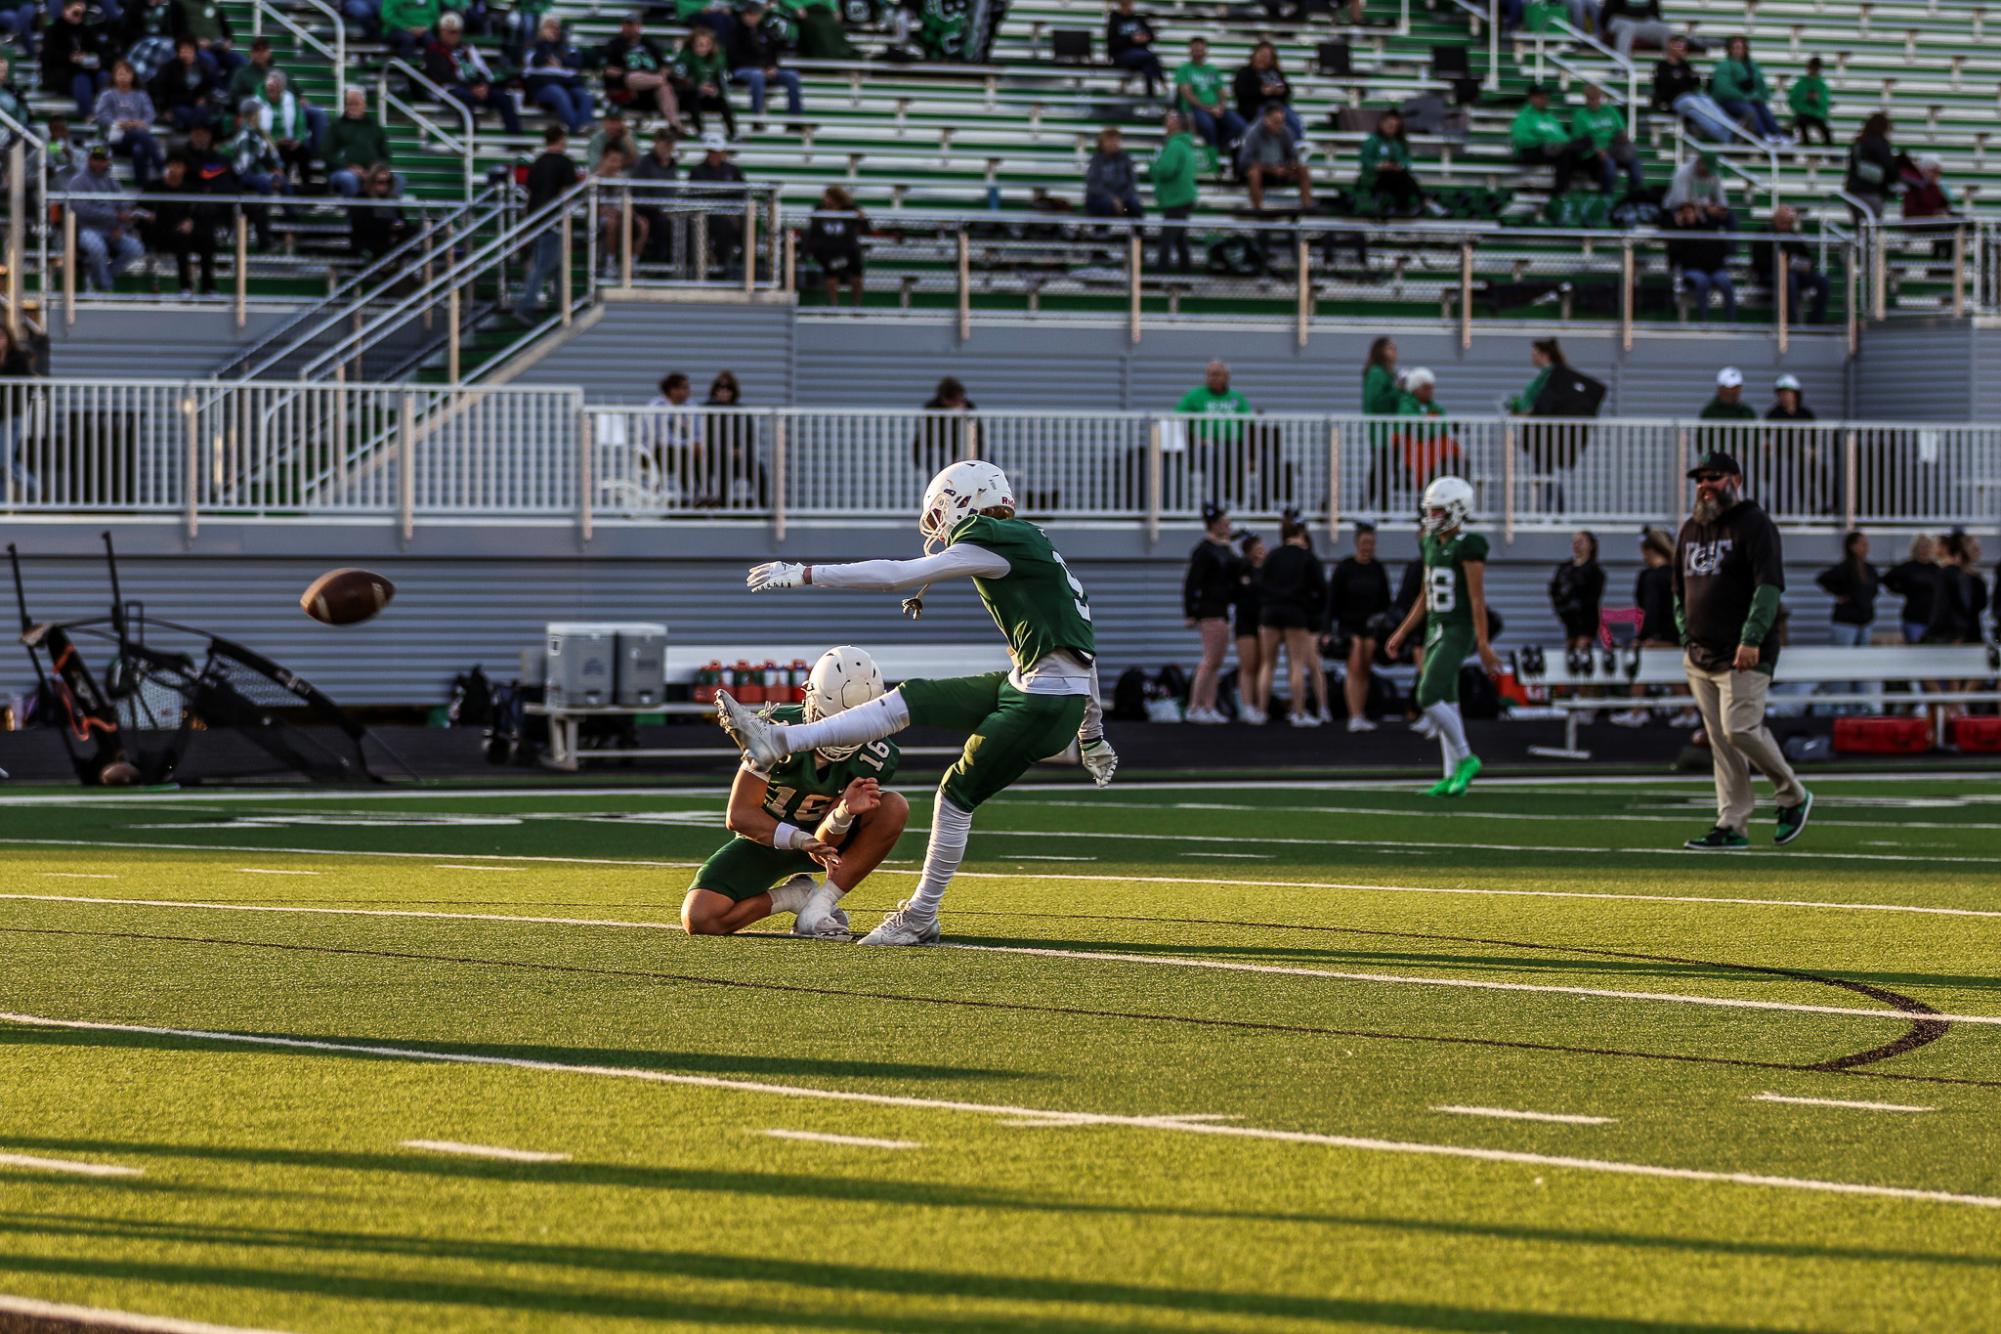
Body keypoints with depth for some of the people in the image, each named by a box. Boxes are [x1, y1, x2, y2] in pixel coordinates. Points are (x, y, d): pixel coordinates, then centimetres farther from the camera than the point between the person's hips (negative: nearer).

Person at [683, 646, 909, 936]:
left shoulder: (875, 757, -20)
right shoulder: (779, 730, -27)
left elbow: (826, 842, -19)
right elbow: (739, 814, -24)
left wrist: (845, 812, -42)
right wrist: (801, 841, -38)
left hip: (817, 836, 2)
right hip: (763, 835, -2)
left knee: (894, 807, -27)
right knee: (699, 919, -25)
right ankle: (796, 895, -2)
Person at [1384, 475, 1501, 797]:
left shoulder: (1468, 547, -13)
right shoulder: (1432, 544, 12)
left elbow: (1477, 599, -16)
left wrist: (1483, 645, -18)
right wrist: (1401, 634, 19)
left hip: (1458, 632, -9)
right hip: (1436, 629, 9)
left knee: (1429, 697, -17)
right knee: (1445, 703, 8)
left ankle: (1465, 758, -3)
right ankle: (1453, 778, 11)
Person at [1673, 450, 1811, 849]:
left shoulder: (1754, 525, -6)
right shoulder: (1691, 530, 17)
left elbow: (1770, 585, -16)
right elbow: (1680, 591, 24)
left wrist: (1751, 639, -24)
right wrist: (1687, 638, 12)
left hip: (1744, 655, -7)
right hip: (1700, 658, 7)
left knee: (1739, 729, -17)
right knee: (1720, 741, 4)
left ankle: (1792, 796, 4)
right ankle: (1732, 827, 5)